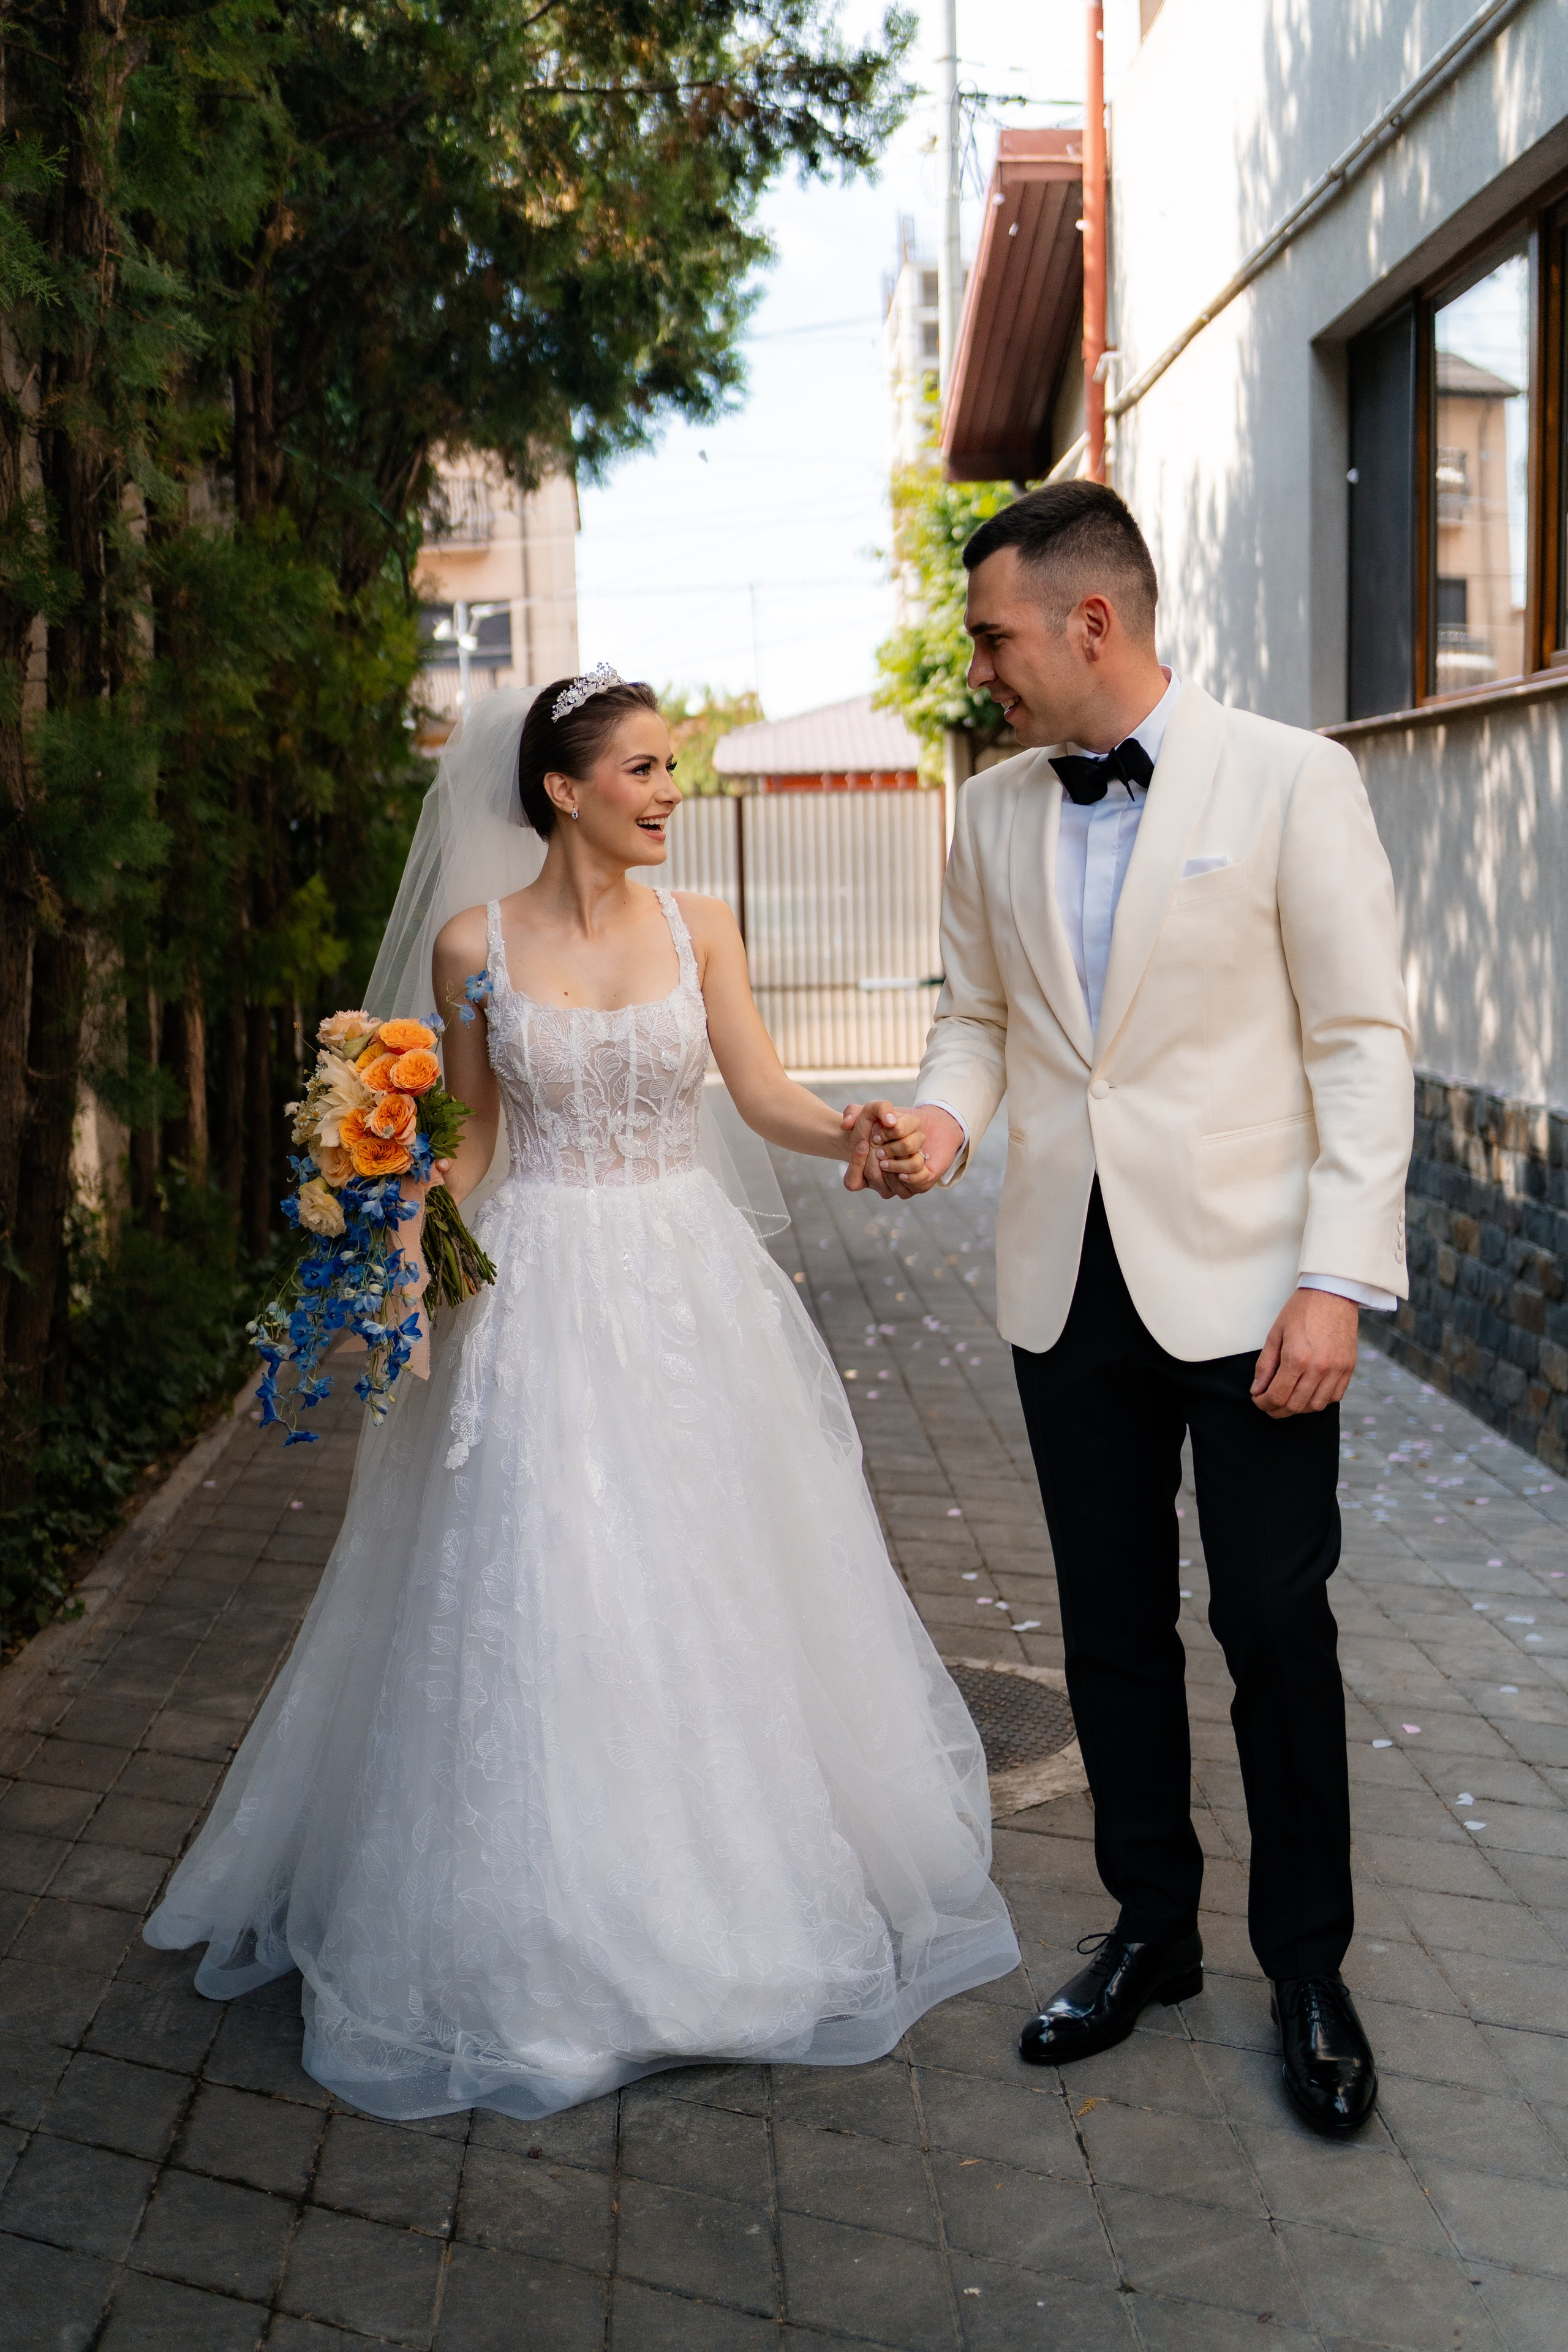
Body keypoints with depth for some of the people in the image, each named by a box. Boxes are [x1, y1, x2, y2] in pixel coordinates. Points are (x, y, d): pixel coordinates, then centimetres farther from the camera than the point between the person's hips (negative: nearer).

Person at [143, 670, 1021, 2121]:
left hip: (689, 1281, 2)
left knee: (715, 1588, 9)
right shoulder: (473, 943, -2)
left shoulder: (699, 929, 3)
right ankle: (549, 1936, 19)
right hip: (540, 1285, -2)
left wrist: (855, 1135, -25)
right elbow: (472, 1130, 6)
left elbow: (763, 1092, -6)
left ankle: (735, 1888, 30)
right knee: (540, 1601, 1)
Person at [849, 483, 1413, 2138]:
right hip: (1069, 1284, 4)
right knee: (1112, 1627, 13)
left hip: (1245, 1280, -4)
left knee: (1277, 1629, 3)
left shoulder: (1290, 780, -8)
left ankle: (1307, 1969, 23)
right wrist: (946, 1113, -6)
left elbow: (1361, 1040, -9)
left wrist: (1338, 1279, -14)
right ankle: (1150, 1928, 31)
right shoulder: (990, 814, 6)